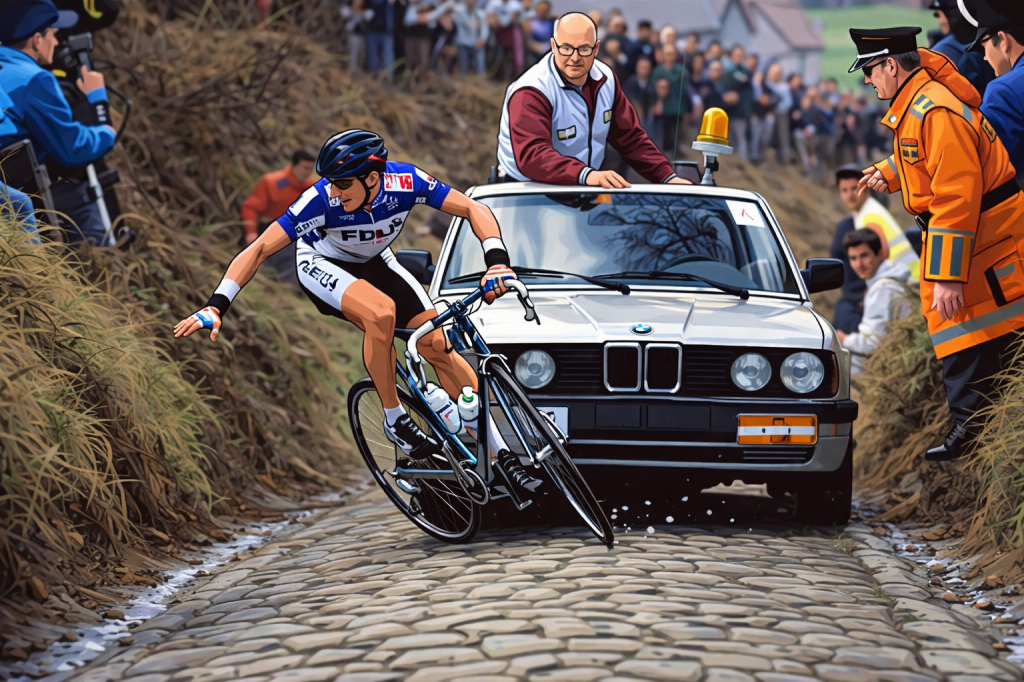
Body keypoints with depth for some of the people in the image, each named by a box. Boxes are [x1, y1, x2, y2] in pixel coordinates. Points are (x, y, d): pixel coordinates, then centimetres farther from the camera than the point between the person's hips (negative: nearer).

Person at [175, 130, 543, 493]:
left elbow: (474, 209, -24)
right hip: (321, 265, -3)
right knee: (381, 313, -35)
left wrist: (497, 262, -40)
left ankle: (503, 453, -3)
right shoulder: (322, 199, -35)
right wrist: (216, 307, -40)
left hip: (374, 262, 3)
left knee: (438, 345, -10)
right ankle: (394, 419, -14)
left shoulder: (406, 181, -30)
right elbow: (259, 249, -32)